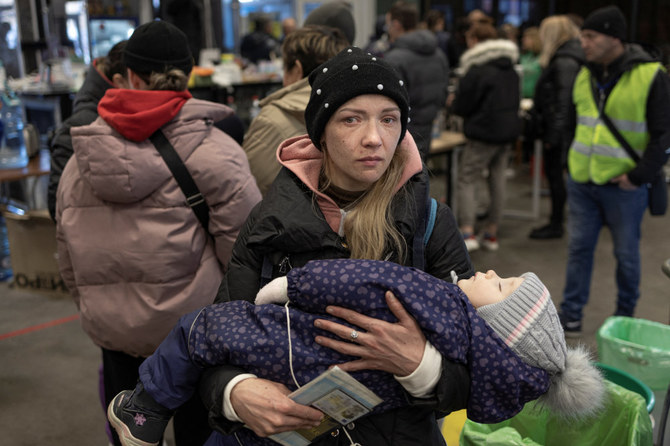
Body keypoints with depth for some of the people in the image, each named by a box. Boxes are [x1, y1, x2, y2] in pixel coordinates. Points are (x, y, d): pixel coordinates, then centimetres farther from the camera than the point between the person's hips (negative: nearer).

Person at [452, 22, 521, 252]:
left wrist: (454, 103, 8)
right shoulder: (510, 69, 11)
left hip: (484, 133, -8)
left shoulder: (476, 70, -14)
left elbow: (461, 106, -12)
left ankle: (467, 233, -11)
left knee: (466, 181, -1)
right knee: (498, 181, 12)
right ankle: (491, 233, 18)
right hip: (508, 130, 8)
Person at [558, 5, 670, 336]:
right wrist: (568, 161, 10)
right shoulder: (584, 74, 5)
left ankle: (625, 317, 27)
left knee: (626, 254, 10)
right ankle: (571, 314, 21)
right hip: (581, 182, 5)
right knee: (579, 248, 10)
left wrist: (640, 175, -15)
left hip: (623, 186, -4)